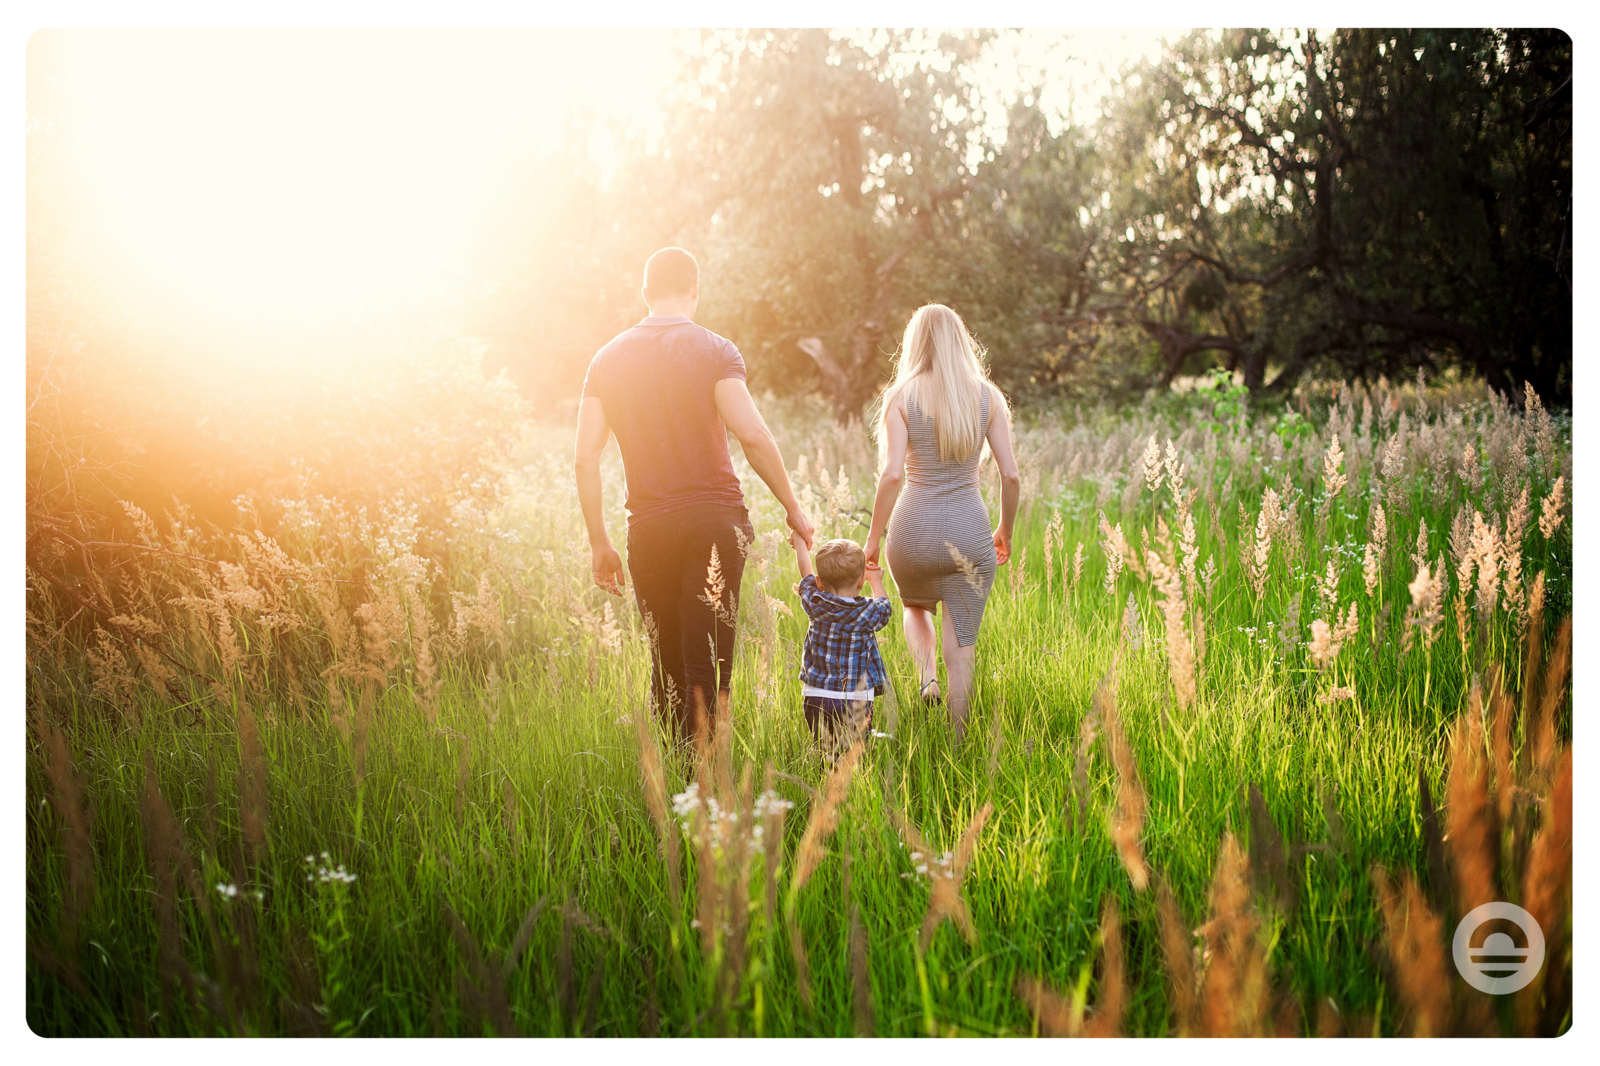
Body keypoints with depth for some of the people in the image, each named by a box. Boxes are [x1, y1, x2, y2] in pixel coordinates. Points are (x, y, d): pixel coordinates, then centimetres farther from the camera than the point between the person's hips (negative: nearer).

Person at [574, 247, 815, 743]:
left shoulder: (608, 359, 9)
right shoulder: (714, 350, -2)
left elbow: (585, 458, 3)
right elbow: (753, 434, -14)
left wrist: (599, 543, 9)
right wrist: (792, 507, -4)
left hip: (647, 528, 3)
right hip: (714, 519, -3)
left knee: (667, 662, 14)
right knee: (708, 663, -3)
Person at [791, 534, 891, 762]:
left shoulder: (814, 605, 1)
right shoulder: (867, 613, -6)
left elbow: (806, 573, 21)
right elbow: (884, 607, 19)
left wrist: (799, 541, 39)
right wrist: (876, 581, 38)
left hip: (814, 697, 3)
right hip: (854, 701, -3)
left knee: (825, 752, 5)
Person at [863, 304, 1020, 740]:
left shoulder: (901, 397, -4)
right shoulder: (987, 396, 1)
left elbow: (892, 475, -13)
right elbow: (1011, 475, 0)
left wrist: (874, 536, -4)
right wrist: (1005, 532, 14)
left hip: (915, 527, 0)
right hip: (968, 529, 1)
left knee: (916, 608, 30)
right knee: (961, 645, 10)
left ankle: (926, 675, 5)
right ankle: (955, 744, 8)